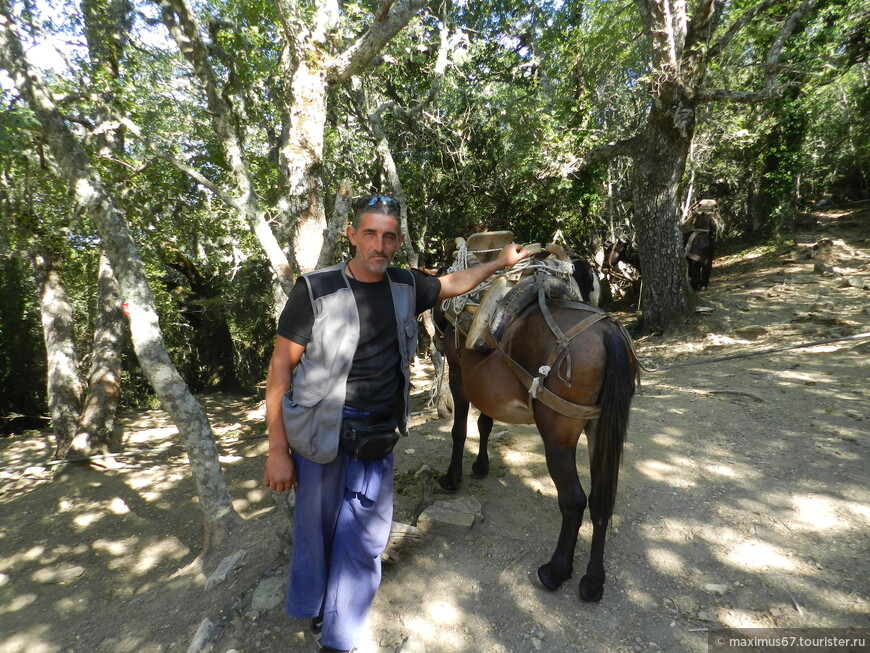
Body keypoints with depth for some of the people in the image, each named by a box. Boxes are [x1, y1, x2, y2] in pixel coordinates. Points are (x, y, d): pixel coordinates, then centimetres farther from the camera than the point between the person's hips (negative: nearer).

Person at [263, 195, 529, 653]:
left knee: (364, 537, 10)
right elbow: (280, 369, -10)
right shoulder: (316, 289, -13)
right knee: (317, 527, 12)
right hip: (323, 432, -3)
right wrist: (277, 452, -11)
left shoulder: (405, 287, 1)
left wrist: (502, 262, 27)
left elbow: (455, 283, 21)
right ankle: (312, 608, 44)